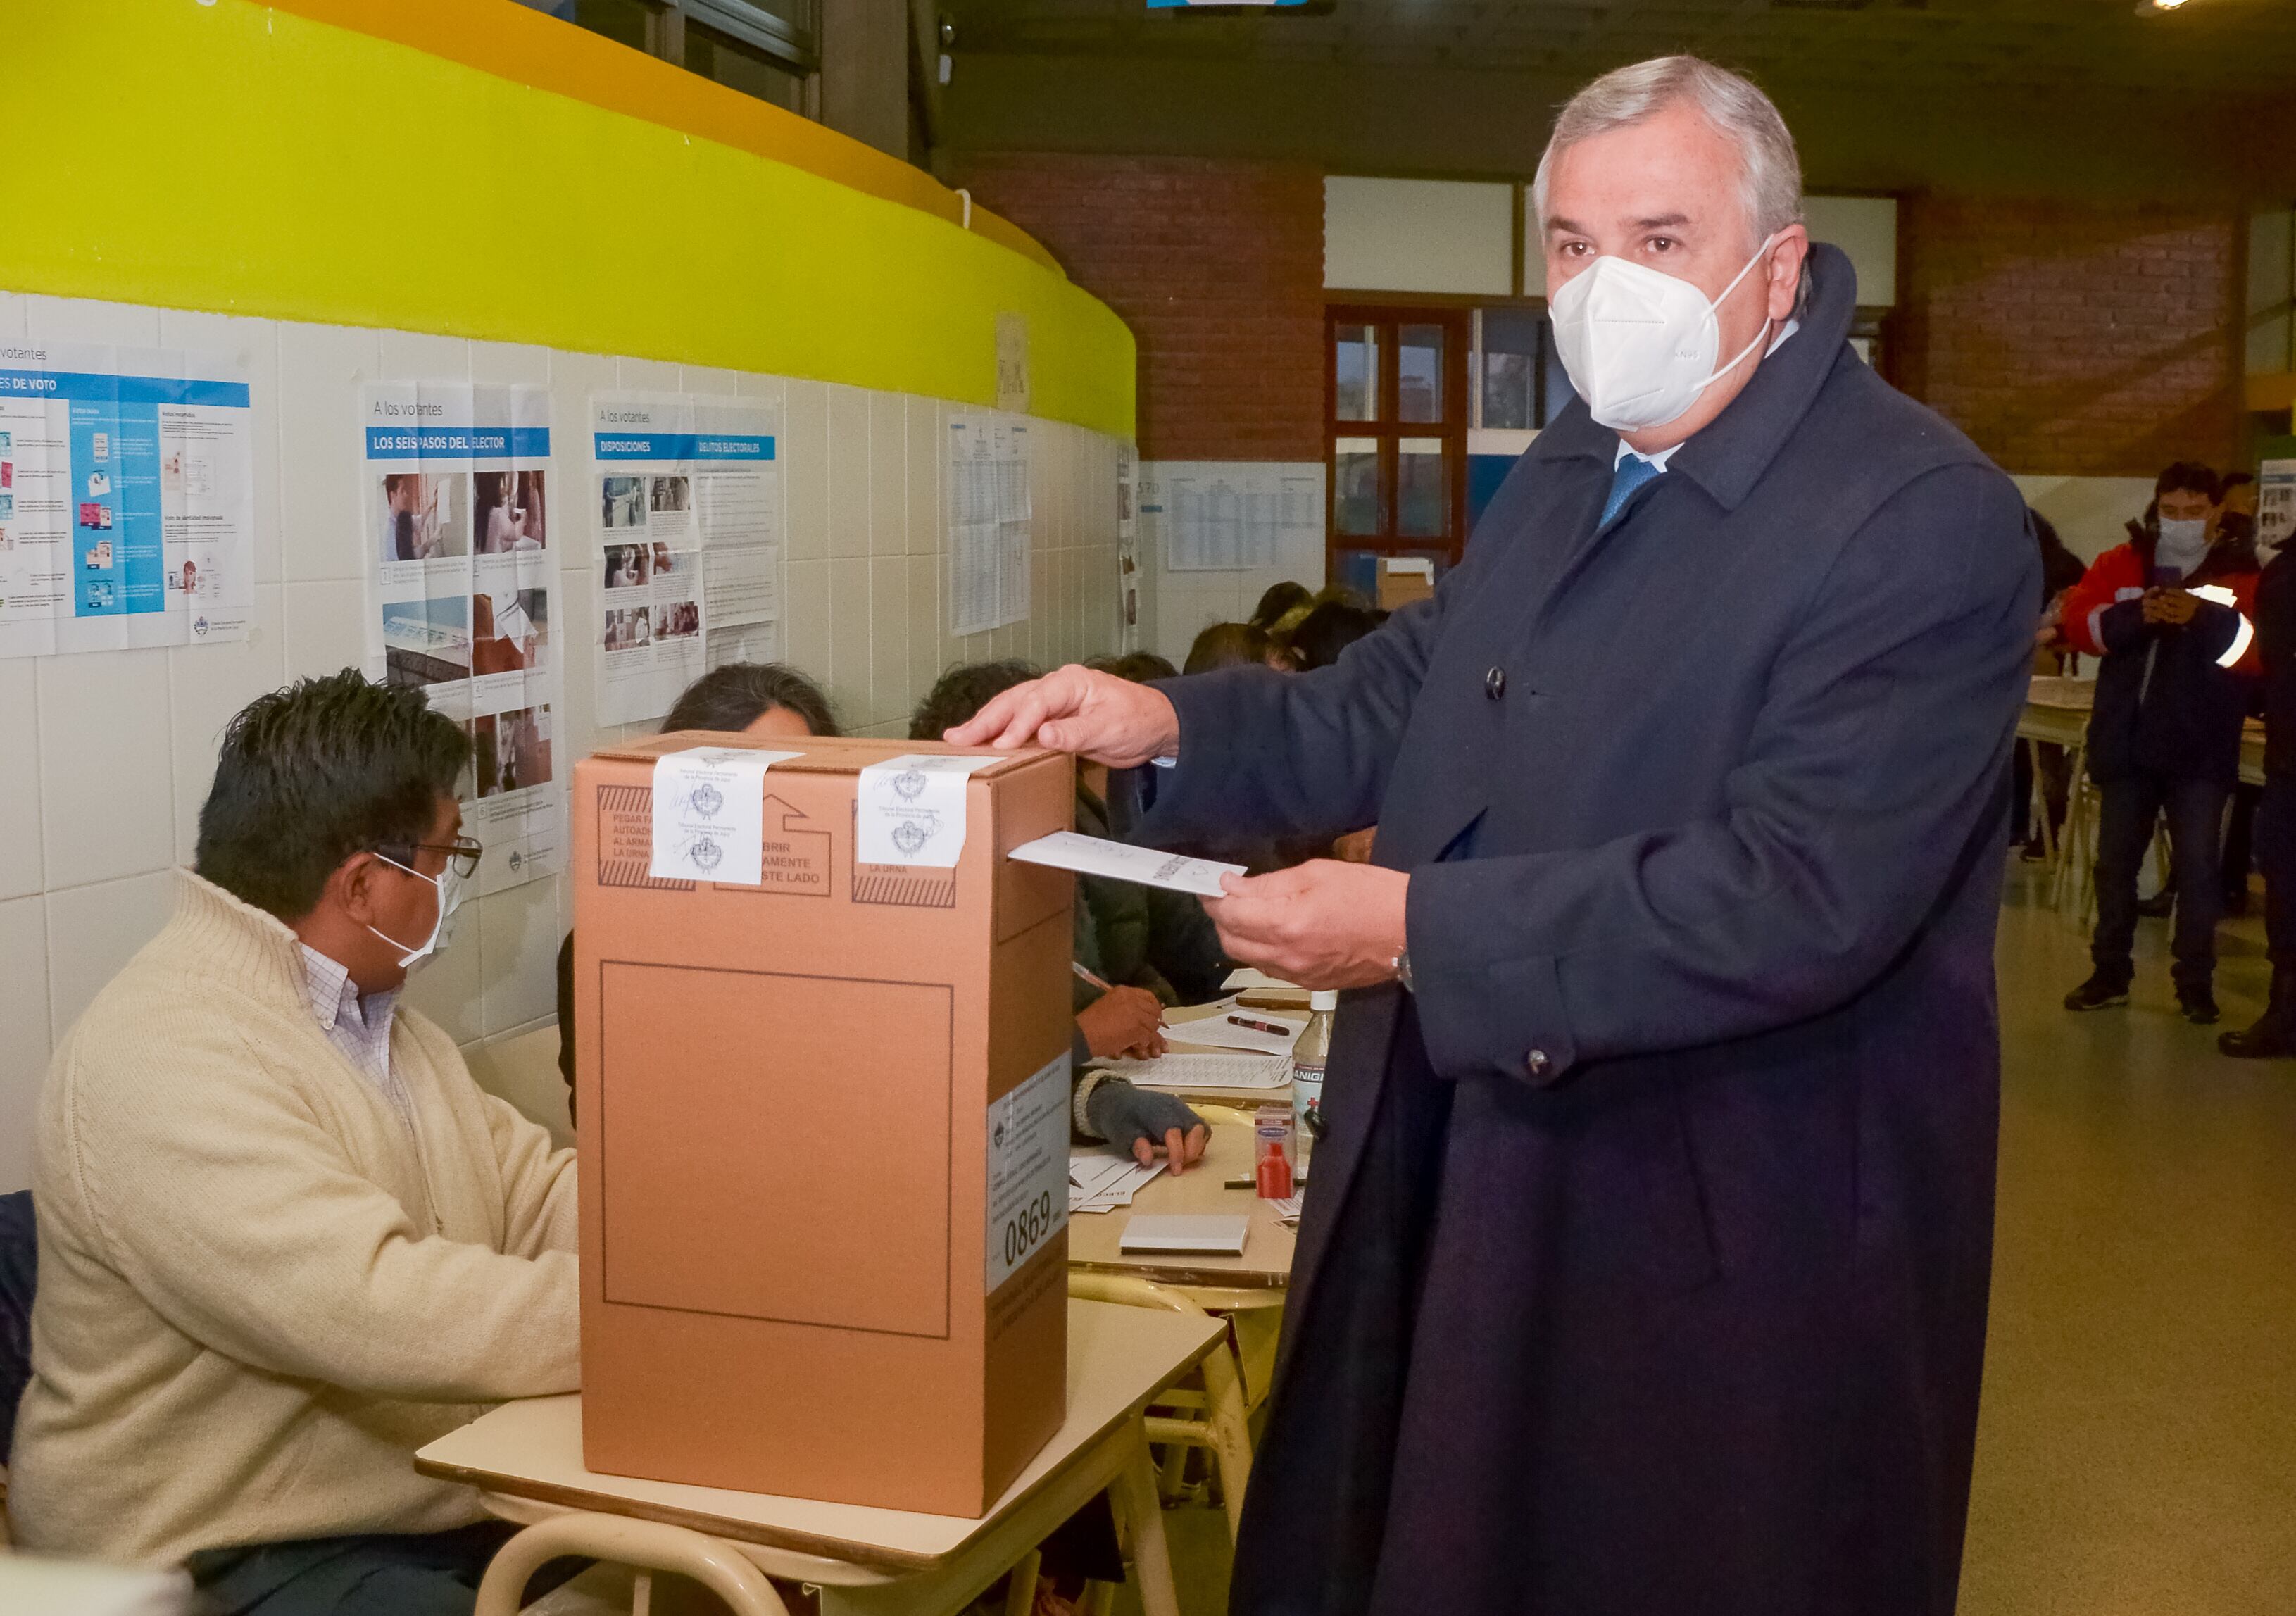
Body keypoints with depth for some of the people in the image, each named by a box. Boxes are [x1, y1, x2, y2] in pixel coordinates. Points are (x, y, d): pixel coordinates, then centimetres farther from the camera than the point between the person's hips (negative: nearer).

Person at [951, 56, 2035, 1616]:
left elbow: (1799, 894, -26)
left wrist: (1417, 931, -25)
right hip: (1473, 1192, 8)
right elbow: (1395, 704, 13)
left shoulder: (1925, 519, -17)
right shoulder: (1574, 469, 9)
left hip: (1734, 1247, -7)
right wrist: (1171, 724, -4)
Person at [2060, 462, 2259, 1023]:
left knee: (2197, 866, 2)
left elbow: (2258, 649, -14)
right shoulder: (2120, 564, 6)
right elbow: (2079, 623, -7)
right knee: (2115, 861, 11)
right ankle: (2110, 974, 22)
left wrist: (2203, 616, -29)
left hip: (2199, 748, -3)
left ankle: (2196, 982, 12)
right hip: (2126, 742, 3)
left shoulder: (2241, 573, -1)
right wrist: (2138, 614, -25)